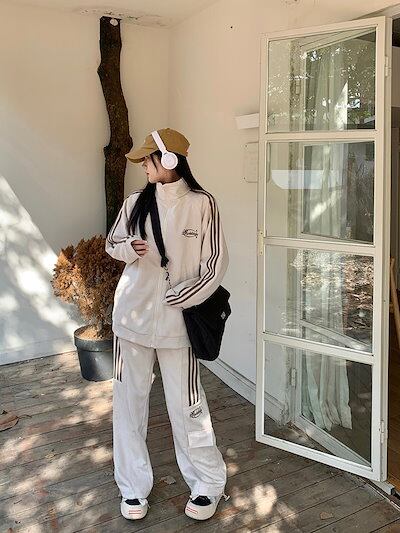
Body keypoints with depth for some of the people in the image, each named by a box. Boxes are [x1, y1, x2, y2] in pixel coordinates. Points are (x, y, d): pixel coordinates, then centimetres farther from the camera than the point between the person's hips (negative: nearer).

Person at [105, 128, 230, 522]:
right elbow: (112, 245, 16)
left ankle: (208, 485, 25)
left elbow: (215, 264, -5)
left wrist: (179, 298, -12)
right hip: (132, 315, 4)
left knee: (186, 405, 2)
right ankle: (133, 487, 28)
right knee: (129, 400, 9)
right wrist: (130, 248, -7)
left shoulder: (201, 204, -5)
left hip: (176, 319, -3)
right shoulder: (135, 203, 4)